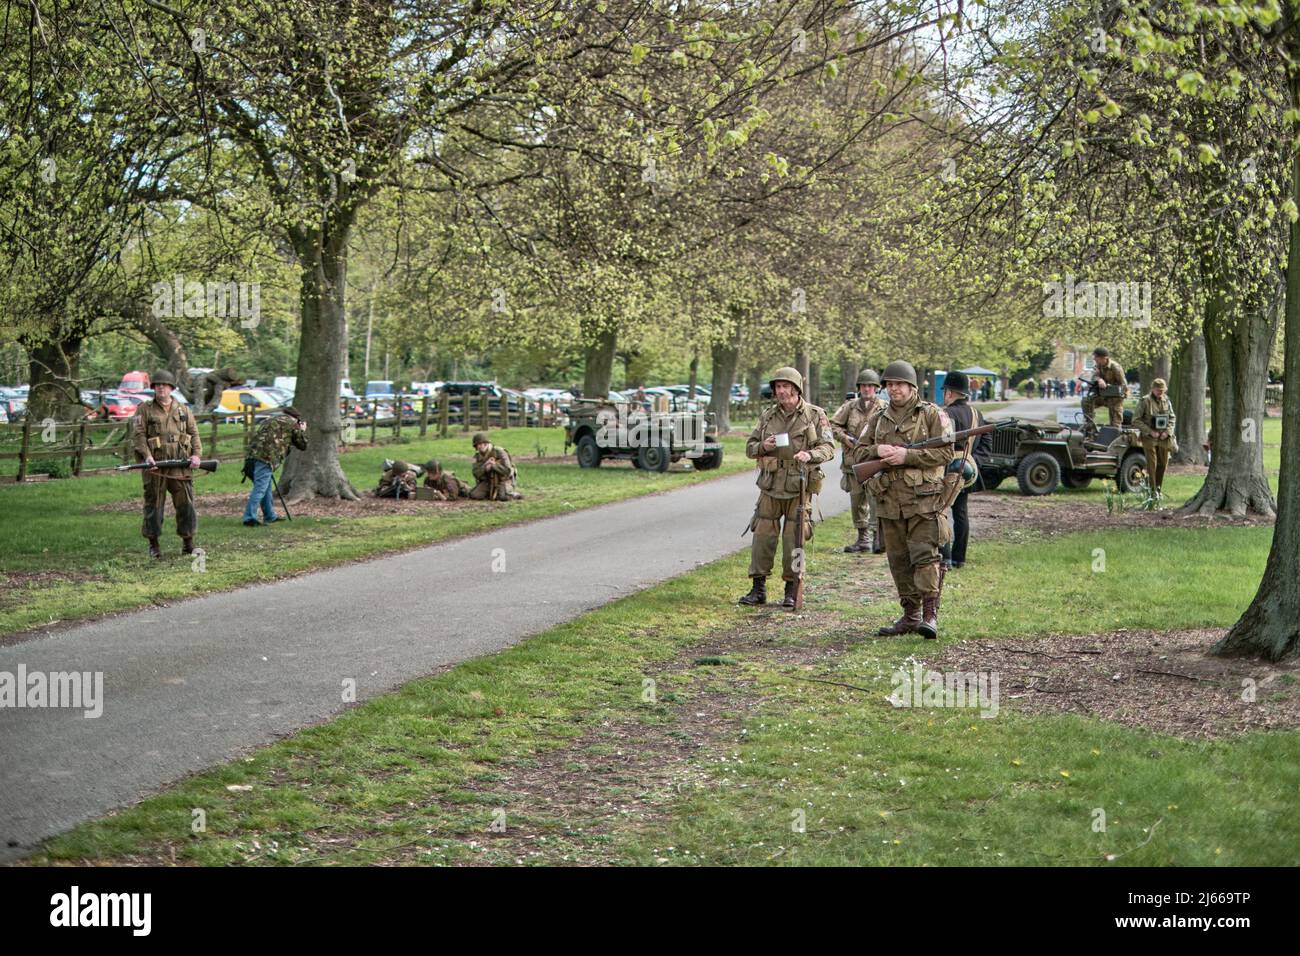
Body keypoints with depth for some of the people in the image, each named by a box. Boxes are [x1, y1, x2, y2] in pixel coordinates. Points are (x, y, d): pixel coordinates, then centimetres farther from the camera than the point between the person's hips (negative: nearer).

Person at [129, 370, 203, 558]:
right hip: (155, 465, -2)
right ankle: (154, 544, 10)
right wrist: (146, 456, -18)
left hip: (181, 466, 2)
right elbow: (138, 435, -4)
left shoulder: (184, 410, 14)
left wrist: (196, 454, -3)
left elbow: (194, 434, 13)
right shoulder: (144, 410, 5)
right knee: (154, 505, 2)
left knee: (186, 504, 2)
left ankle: (188, 542, 12)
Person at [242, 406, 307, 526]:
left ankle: (270, 516, 27)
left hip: (252, 455, 7)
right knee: (260, 488, -9)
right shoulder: (291, 423, 11)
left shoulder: (269, 420, 30)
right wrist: (303, 431, 35)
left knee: (266, 487, 19)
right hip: (266, 458, -7)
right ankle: (249, 518, -16)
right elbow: (302, 445, 17)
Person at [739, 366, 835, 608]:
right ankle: (758, 588, 9)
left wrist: (810, 454, -24)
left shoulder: (815, 415, 0)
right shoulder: (768, 415, 9)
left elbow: (828, 447, -4)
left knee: (794, 539, -1)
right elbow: (749, 447, 13)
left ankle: (791, 590, 9)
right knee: (762, 536, 1)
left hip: (799, 488, -3)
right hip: (770, 488, 3)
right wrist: (762, 447, -10)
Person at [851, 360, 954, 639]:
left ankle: (930, 615, -14)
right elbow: (858, 453, 15)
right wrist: (878, 451, -7)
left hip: (923, 500, -6)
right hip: (890, 501, 6)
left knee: (925, 556, -13)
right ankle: (910, 615, 16)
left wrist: (906, 455, -16)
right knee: (899, 561, 8)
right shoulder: (880, 419, 16)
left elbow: (945, 453, -9)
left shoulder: (932, 414, 0)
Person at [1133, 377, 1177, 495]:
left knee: (1163, 464, 6)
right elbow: (1136, 420, -8)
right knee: (1152, 464, -6)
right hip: (1149, 438, -4)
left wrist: (1168, 432, -2)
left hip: (1164, 438, 4)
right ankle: (1152, 491, 1)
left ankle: (1159, 489, 20)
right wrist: (1150, 432, -14)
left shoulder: (1166, 401, 7)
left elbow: (1172, 418, 16)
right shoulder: (1145, 401, -7)